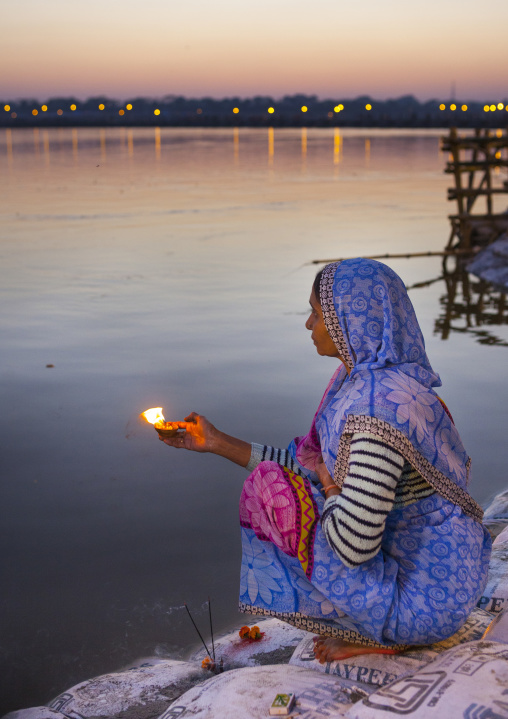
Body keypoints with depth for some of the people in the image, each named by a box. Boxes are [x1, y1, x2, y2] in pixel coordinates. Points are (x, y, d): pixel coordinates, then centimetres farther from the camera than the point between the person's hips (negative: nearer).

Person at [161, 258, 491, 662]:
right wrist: (219, 443, 15)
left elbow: (354, 545, -30)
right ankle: (390, 626, 13)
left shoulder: (379, 406, -28)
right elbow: (313, 466, 13)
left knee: (270, 488, -12)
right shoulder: (362, 380, 3)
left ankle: (378, 636, 0)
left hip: (425, 595, -9)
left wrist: (328, 481, -10)